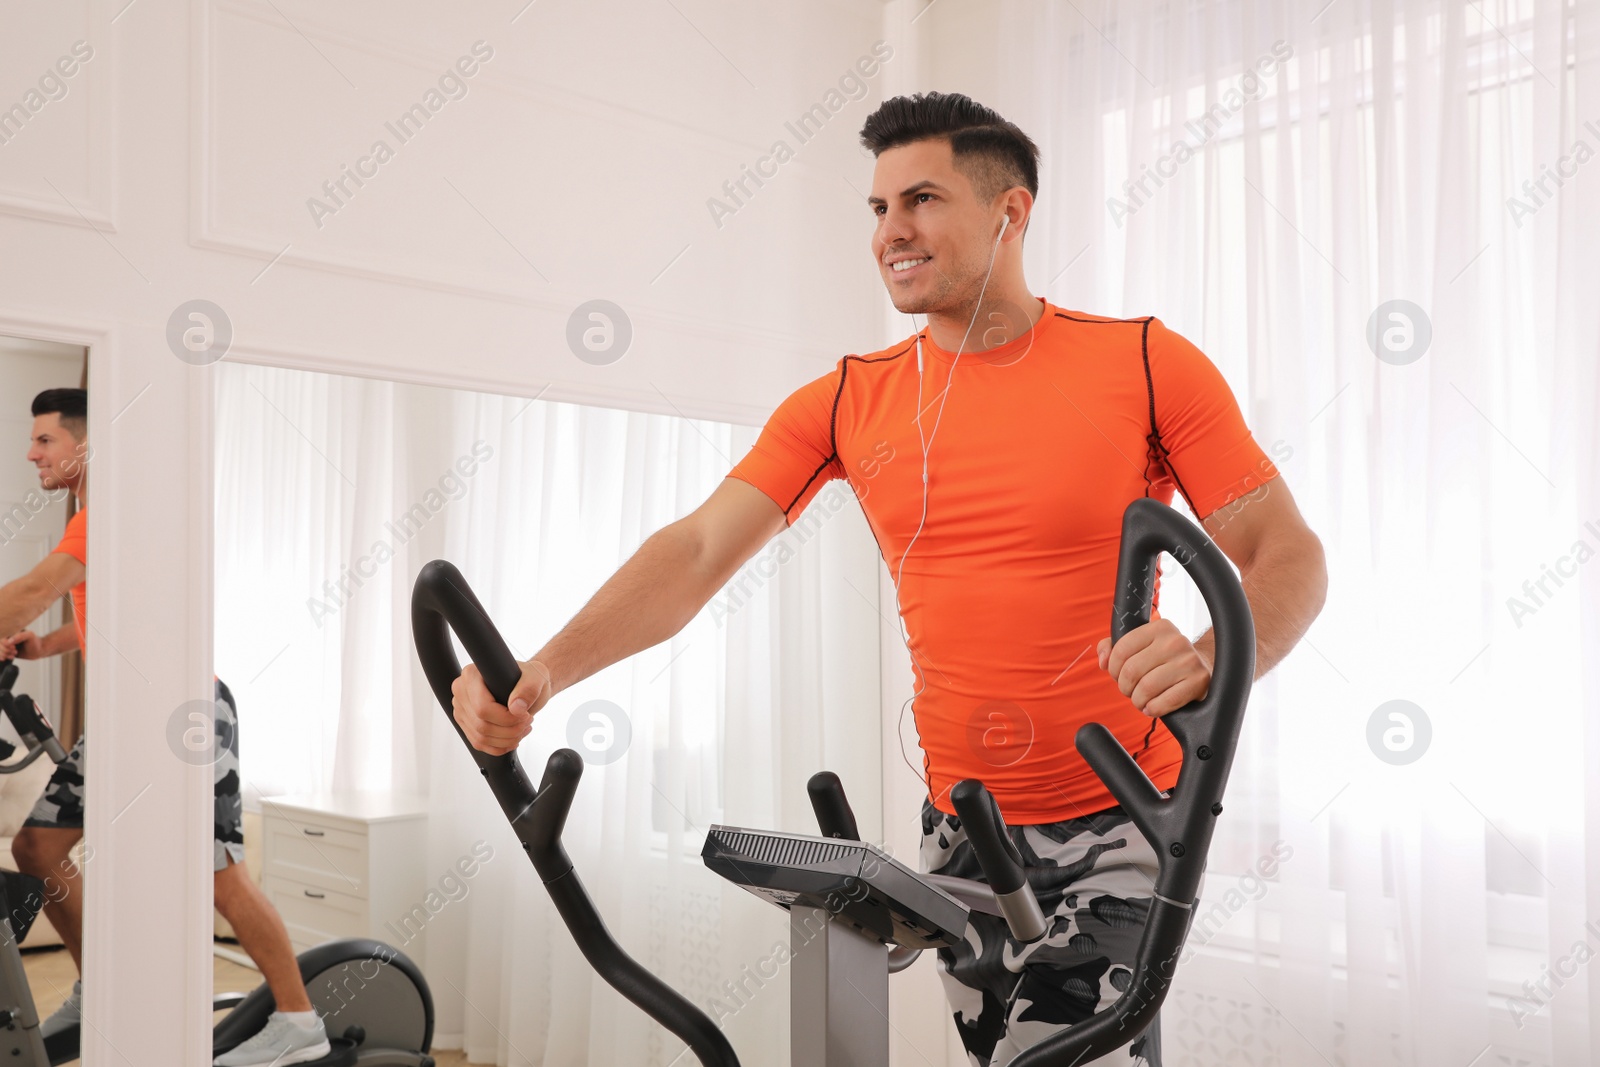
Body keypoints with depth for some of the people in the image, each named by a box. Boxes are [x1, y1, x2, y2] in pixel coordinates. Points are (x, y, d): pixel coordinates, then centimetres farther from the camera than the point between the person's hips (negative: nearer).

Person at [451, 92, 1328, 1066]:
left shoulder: (1144, 364, -6)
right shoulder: (848, 403, 2)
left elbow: (1288, 555, -7)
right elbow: (695, 554, -4)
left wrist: (1210, 662, -29)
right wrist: (541, 673, -20)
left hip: (1117, 821, -3)